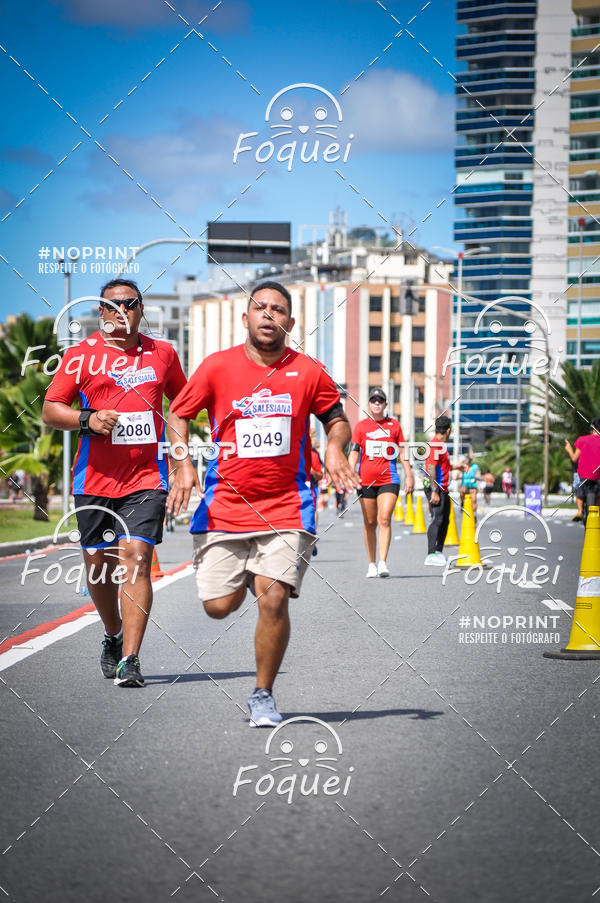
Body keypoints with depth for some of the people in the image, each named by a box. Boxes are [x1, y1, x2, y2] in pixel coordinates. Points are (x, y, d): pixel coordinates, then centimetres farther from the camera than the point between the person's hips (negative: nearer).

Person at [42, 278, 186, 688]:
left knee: (135, 558, -15)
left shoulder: (162, 353, 8)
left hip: (146, 477, -1)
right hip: (95, 478, 1)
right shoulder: (81, 355, 2)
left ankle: (130, 659, -18)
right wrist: (88, 419, -17)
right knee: (99, 563, 9)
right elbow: (50, 410, 1)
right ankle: (113, 636, 36)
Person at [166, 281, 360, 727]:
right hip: (225, 503, 1)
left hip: (286, 506, -1)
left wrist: (336, 448, -7)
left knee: (273, 599, -15)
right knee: (219, 605, -2)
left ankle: (263, 695, 4)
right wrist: (183, 464, -6)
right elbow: (178, 413, 8)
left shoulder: (309, 372, 1)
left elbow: (337, 418, 14)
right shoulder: (217, 366, -1)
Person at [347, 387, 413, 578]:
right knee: (370, 523, 5)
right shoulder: (360, 426, 7)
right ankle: (372, 564, 13)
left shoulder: (394, 425, 9)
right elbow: (354, 452, 3)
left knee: (385, 519, -14)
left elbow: (403, 451, 13)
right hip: (366, 481, 1)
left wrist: (409, 476, 8)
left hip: (389, 479, -1)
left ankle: (383, 563, -17)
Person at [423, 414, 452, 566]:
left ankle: (439, 552, 24)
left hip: (443, 489, 11)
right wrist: (434, 491, -25)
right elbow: (431, 468, -21)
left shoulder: (441, 445, 18)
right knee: (437, 520, -15)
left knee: (445, 521, 15)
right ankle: (431, 555, -19)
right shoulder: (435, 445, -14)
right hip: (436, 488, -11)